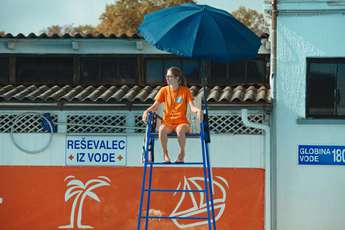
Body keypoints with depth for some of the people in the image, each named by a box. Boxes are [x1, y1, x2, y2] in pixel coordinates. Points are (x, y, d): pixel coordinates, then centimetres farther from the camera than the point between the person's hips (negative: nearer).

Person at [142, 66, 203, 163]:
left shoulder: (185, 91, 3)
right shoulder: (164, 90, 8)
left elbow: (192, 107, -4)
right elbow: (155, 106, 5)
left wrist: (198, 110, -27)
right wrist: (147, 111, -16)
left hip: (181, 122, -1)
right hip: (167, 122, 1)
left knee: (180, 130, -38)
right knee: (162, 130, -36)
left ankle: (181, 153, -12)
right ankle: (165, 154, -14)